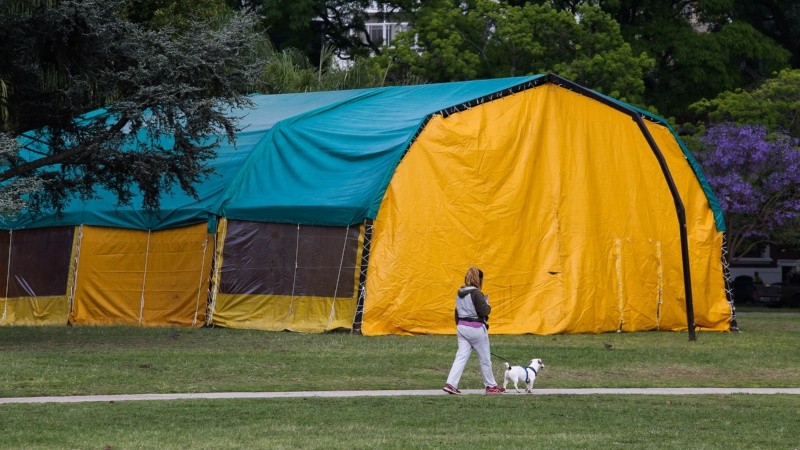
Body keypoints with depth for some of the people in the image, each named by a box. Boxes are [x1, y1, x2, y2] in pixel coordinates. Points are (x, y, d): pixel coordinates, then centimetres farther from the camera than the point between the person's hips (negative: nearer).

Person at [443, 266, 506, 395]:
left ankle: (450, 384, -11)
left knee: (461, 356, 3)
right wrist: (487, 303, 1)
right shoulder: (476, 293, -16)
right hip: (476, 328, -7)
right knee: (485, 358, 8)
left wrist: (458, 326, 24)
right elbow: (484, 311, -19)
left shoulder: (460, 294, 8)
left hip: (462, 327, 7)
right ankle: (491, 386, 19)